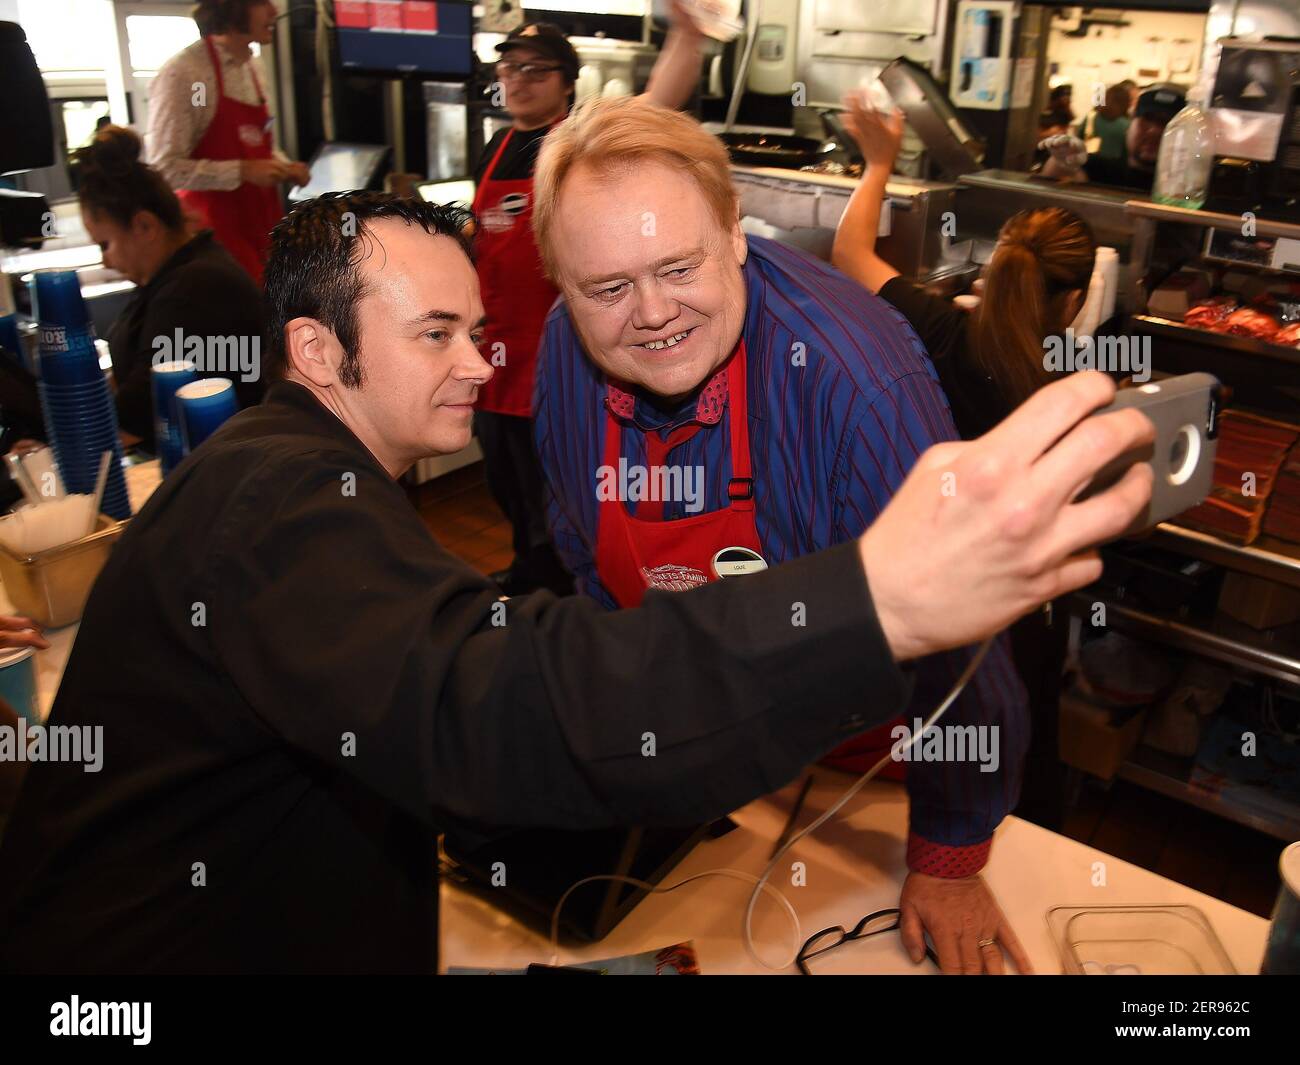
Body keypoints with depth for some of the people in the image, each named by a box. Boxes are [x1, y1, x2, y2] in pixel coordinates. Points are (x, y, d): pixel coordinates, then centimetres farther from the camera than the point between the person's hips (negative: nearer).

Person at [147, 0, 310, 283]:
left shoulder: (254, 67, 11)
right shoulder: (183, 73, -14)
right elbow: (165, 167, -17)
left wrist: (285, 167, 4)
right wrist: (242, 171, -22)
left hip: (262, 219, 7)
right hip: (215, 228, -7)